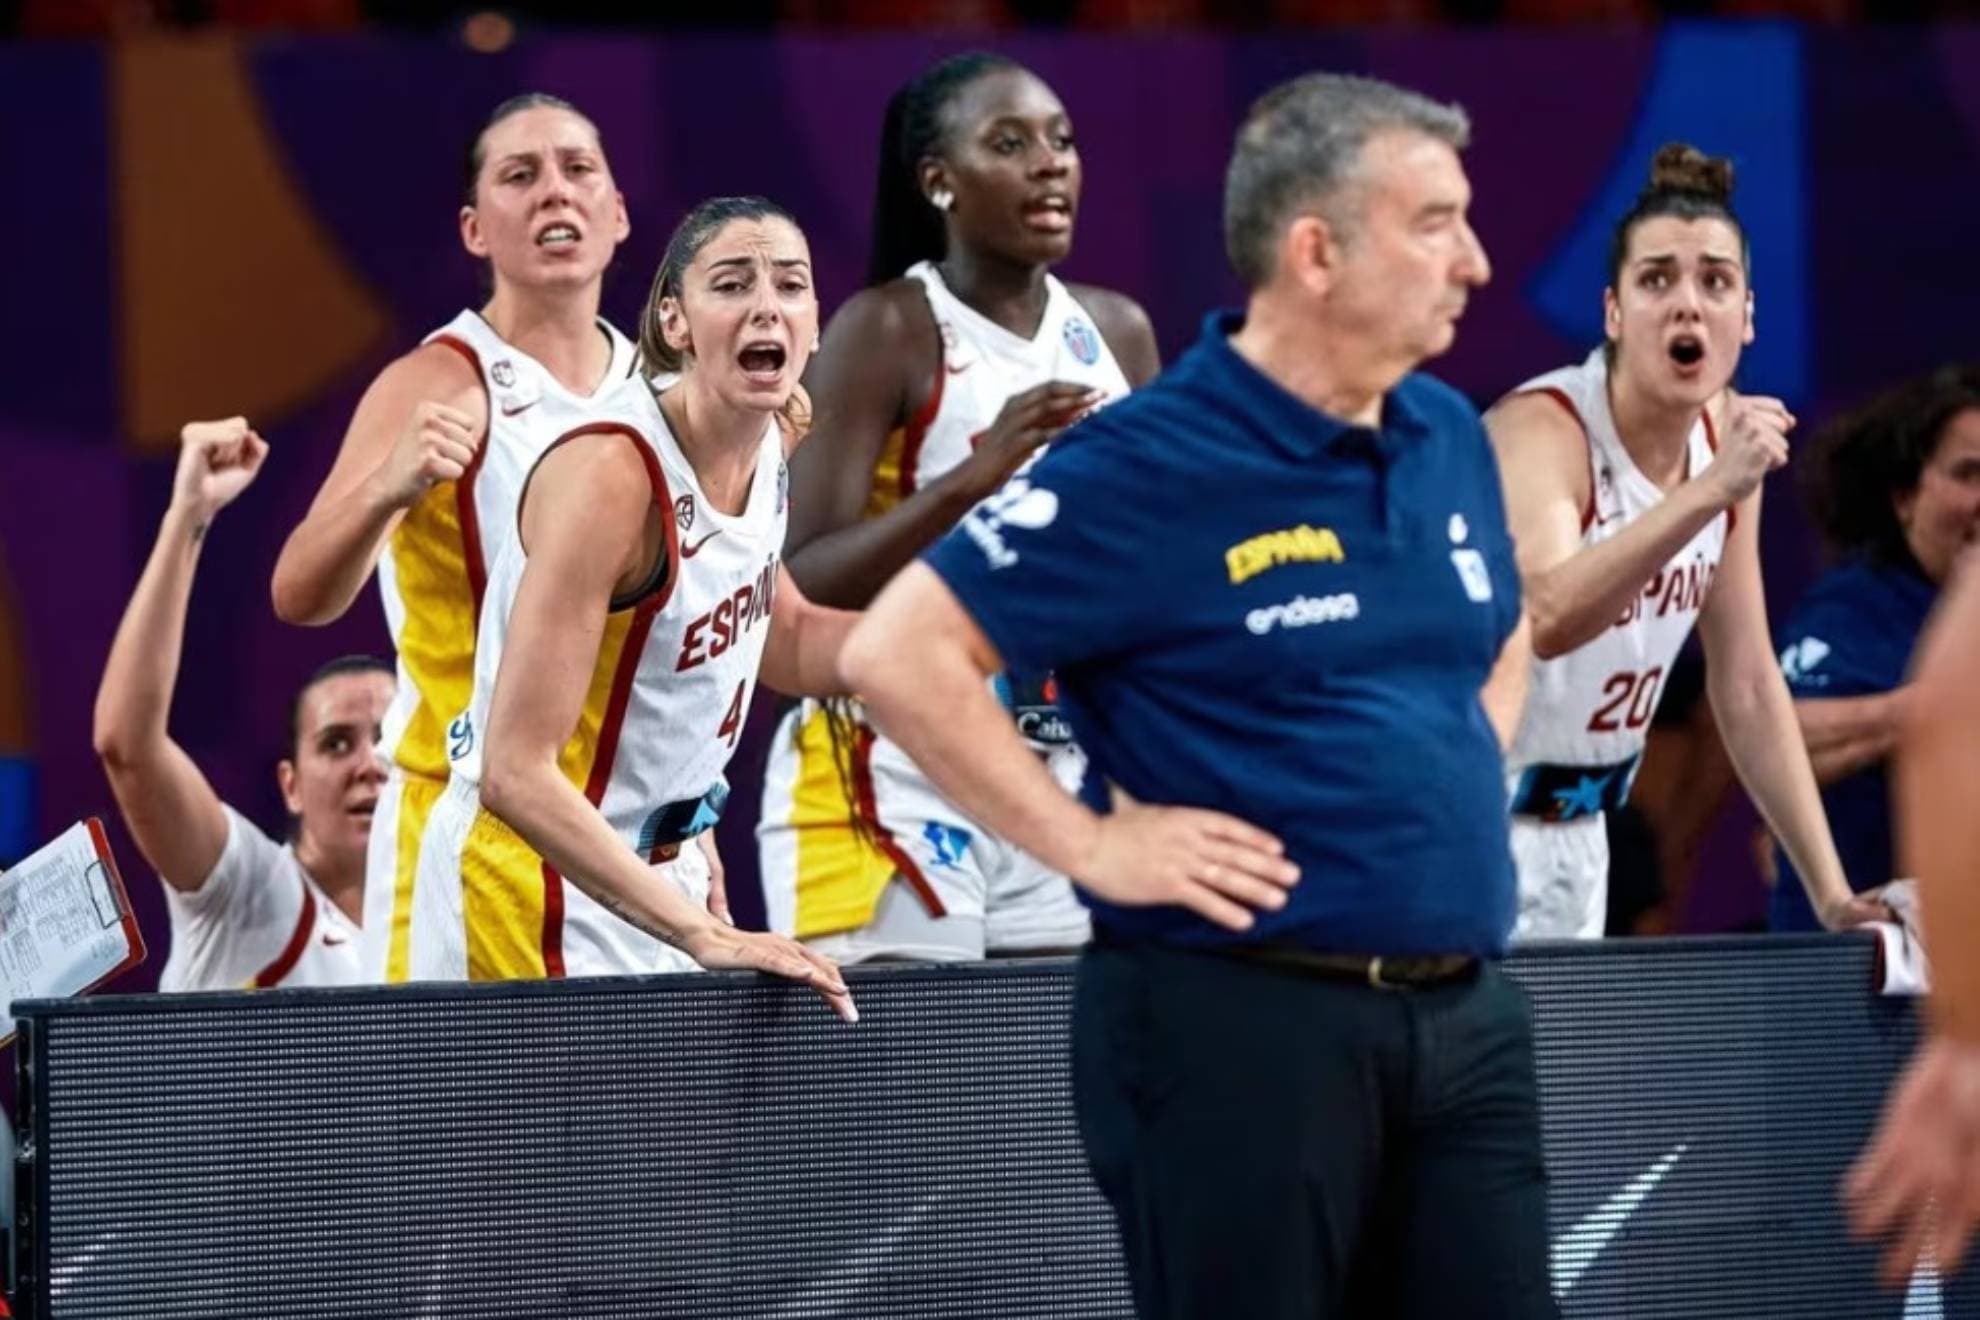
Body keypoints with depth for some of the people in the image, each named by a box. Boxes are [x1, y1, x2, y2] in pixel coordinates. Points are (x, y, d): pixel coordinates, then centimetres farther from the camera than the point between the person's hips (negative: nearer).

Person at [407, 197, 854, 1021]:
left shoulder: (773, 450, 0)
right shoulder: (610, 478, -24)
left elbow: (792, 650, 21)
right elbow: (516, 775, -29)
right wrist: (702, 936, -33)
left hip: (658, 885, 8)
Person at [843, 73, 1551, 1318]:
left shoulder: (1450, 437, 11)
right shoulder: (1150, 467, -12)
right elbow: (899, 654, -14)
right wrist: (1088, 841, -14)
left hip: (1466, 1015, 7)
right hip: (1239, 1017, -7)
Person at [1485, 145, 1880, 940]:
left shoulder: (1726, 436, 3)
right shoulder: (1539, 428, -19)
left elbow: (1749, 688, 9)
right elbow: (1544, 619, -40)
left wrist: (1832, 895, 4)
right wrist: (1710, 491, -48)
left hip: (1576, 842, 7)